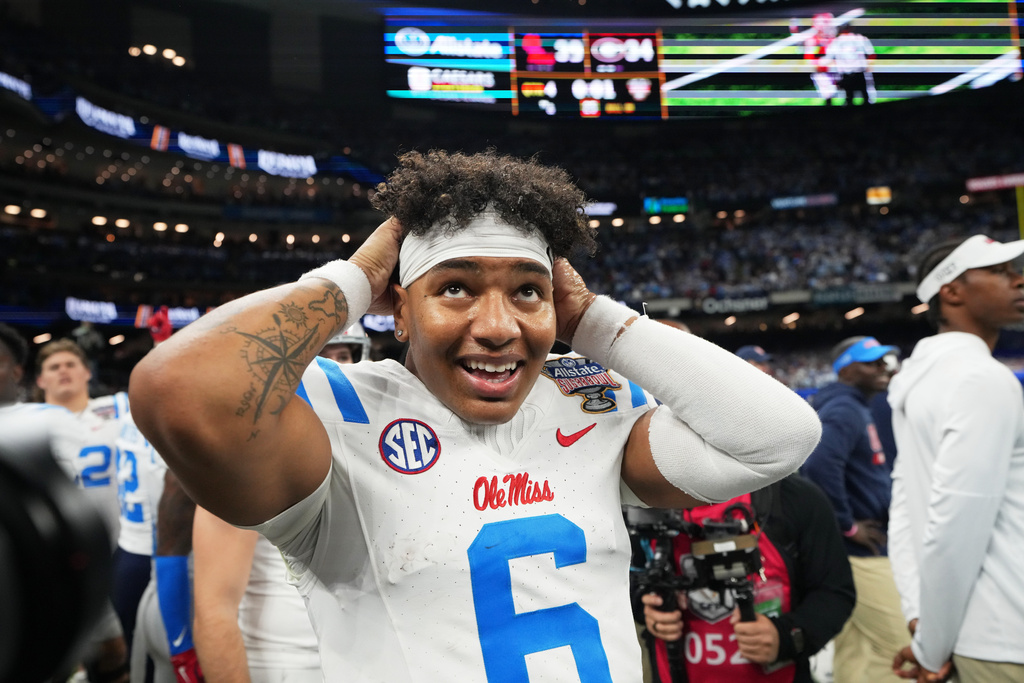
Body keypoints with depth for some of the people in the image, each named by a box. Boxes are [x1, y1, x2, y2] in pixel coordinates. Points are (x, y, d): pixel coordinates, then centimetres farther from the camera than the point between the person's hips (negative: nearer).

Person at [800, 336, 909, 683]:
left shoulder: (855, 408, 13)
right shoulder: (844, 410, -17)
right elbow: (820, 465, -34)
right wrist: (847, 526, -23)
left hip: (858, 550, 10)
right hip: (862, 552, -10)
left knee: (853, 649, 16)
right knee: (895, 647, -1)